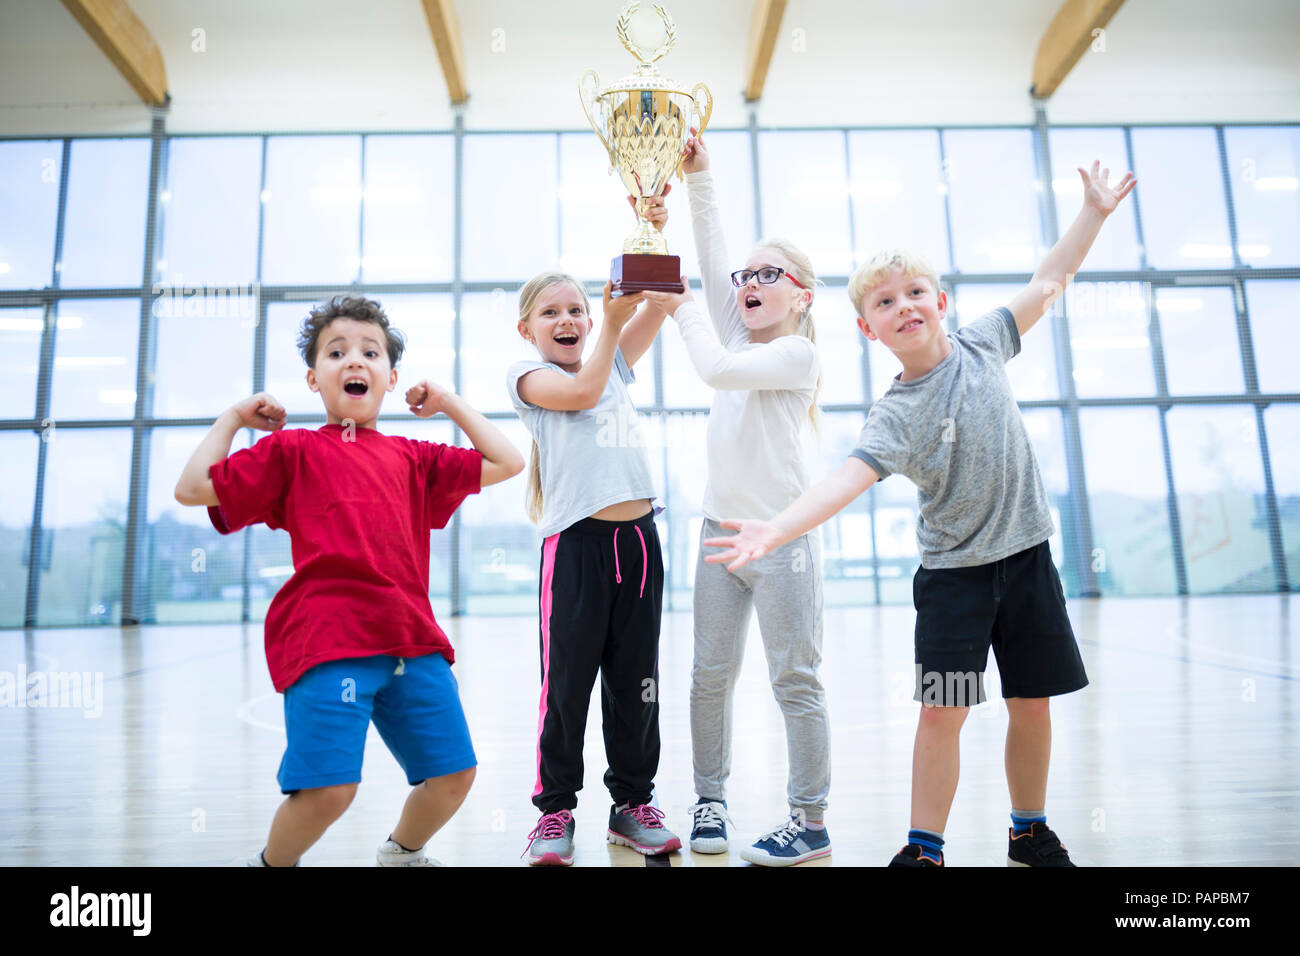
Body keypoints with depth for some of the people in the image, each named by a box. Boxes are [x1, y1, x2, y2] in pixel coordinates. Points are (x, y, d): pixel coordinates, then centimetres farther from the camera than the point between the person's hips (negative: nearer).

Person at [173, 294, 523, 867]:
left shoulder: (414, 458, 19)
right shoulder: (292, 450, 11)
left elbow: (506, 463, 20)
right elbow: (193, 488, 7)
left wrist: (449, 404, 21)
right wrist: (232, 418, 13)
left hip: (412, 639, 4)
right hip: (328, 644, -4)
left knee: (453, 772, 4)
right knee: (329, 787, -14)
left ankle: (402, 852, 36)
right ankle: (274, 862, 20)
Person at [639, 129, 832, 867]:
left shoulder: (799, 355, -6)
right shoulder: (739, 340, 12)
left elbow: (717, 368, -18)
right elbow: (712, 261, 7)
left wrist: (682, 308, -5)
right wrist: (700, 179, 5)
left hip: (782, 538, -6)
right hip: (721, 530, 6)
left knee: (796, 682, 0)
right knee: (712, 675, 9)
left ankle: (811, 823, 11)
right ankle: (710, 800, 22)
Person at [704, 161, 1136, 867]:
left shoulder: (980, 345, -1)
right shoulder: (895, 416, -15)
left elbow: (1049, 282, 13)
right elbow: (846, 480, -30)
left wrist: (1094, 209, 13)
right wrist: (777, 529, -45)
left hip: (1026, 552, 4)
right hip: (954, 570, -3)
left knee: (1032, 703, 11)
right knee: (942, 711, -6)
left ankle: (1030, 832, 31)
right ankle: (924, 848, 10)